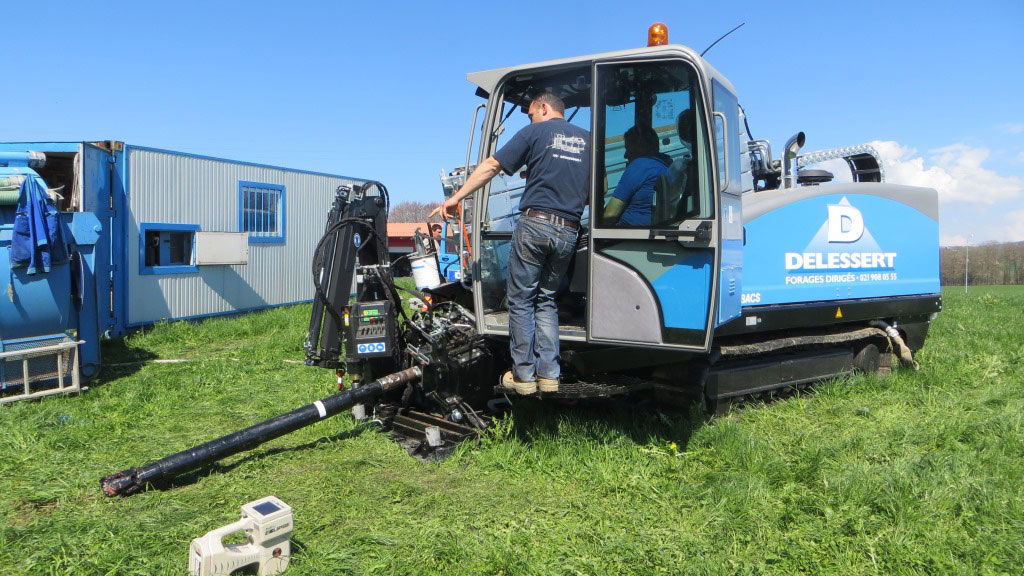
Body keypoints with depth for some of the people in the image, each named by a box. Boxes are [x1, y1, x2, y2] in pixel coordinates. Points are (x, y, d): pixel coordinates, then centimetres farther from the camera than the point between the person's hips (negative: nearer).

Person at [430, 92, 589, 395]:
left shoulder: (535, 132, 4)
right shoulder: (587, 139, 17)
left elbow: (491, 166, 1)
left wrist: (455, 198, 4)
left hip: (535, 222, -4)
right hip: (569, 231, 5)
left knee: (521, 300, 4)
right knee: (546, 301, 14)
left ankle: (523, 374, 5)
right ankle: (548, 374, 8)